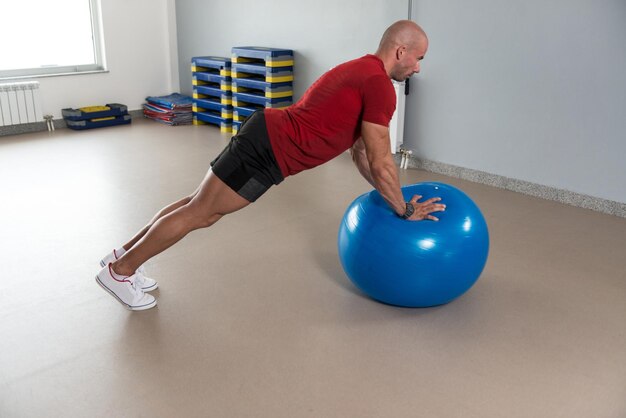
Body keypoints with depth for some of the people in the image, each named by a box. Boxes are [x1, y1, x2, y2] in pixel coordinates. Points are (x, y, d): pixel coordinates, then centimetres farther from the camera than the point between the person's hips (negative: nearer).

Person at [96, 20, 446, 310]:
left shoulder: (362, 72, 18)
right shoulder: (378, 84, -15)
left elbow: (360, 150, 24)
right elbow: (381, 161, -16)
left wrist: (389, 194, 24)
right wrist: (405, 211, -4)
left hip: (268, 135, 10)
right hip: (269, 148, -10)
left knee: (203, 208, 17)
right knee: (200, 212, 0)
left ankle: (125, 254, 28)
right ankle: (120, 270, 13)